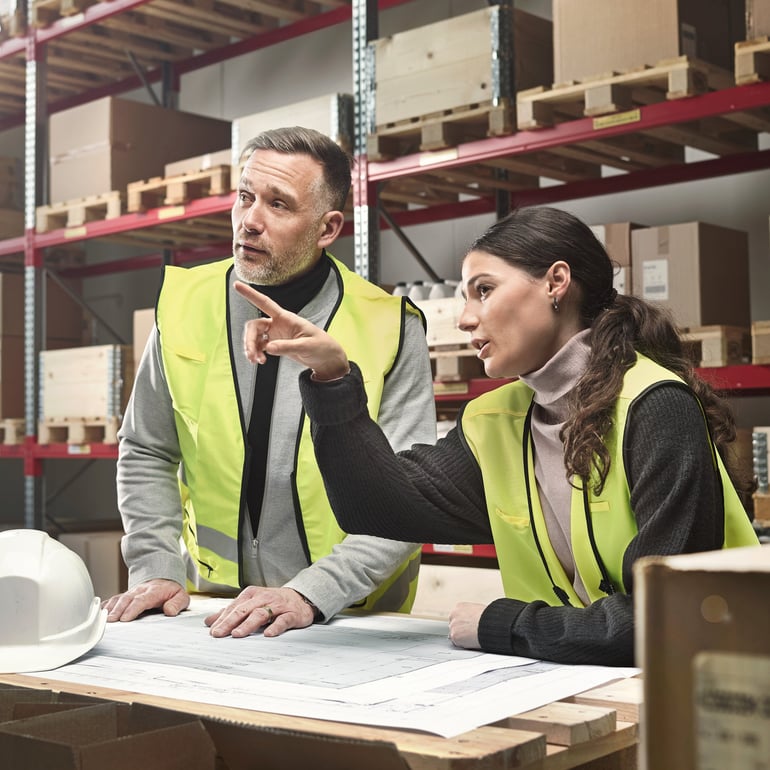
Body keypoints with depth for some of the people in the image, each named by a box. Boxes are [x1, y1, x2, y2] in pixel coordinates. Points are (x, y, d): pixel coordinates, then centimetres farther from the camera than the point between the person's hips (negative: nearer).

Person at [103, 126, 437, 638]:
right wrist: (157, 570, -2)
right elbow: (146, 454, 10)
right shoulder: (186, 303, 0)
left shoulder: (391, 327, -8)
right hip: (213, 612, 2)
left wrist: (311, 594, -19)